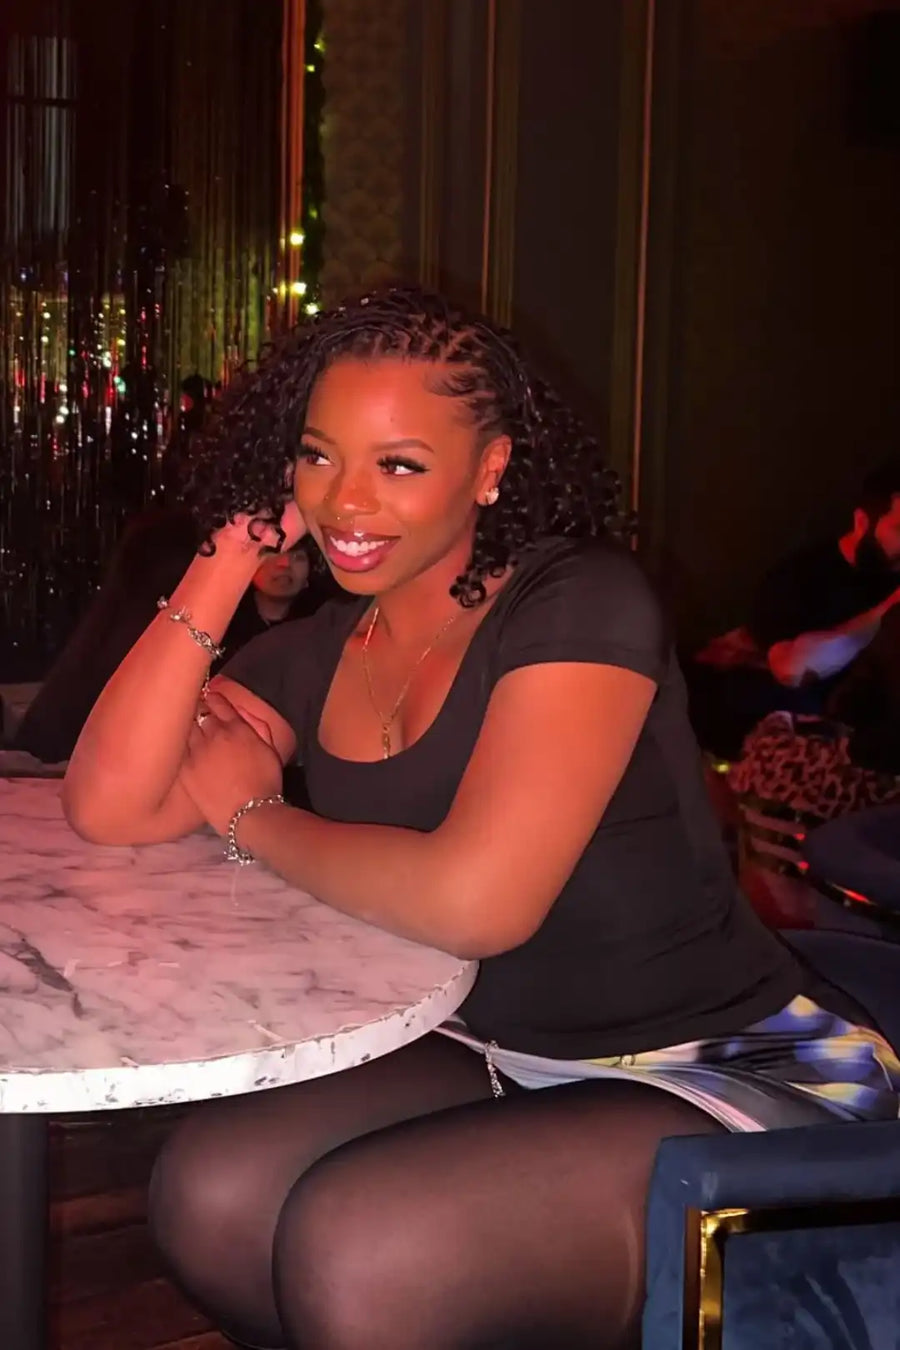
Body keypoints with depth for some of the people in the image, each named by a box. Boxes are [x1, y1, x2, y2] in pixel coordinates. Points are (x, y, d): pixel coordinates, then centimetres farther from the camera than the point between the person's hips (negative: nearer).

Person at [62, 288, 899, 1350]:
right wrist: (227, 561, -7)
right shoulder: (313, 655, 5)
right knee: (207, 1194, -13)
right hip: (502, 1058, 7)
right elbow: (109, 805, -7)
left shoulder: (582, 603, -17)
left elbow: (472, 898, -29)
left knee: (352, 1244, -25)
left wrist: (250, 814, -11)